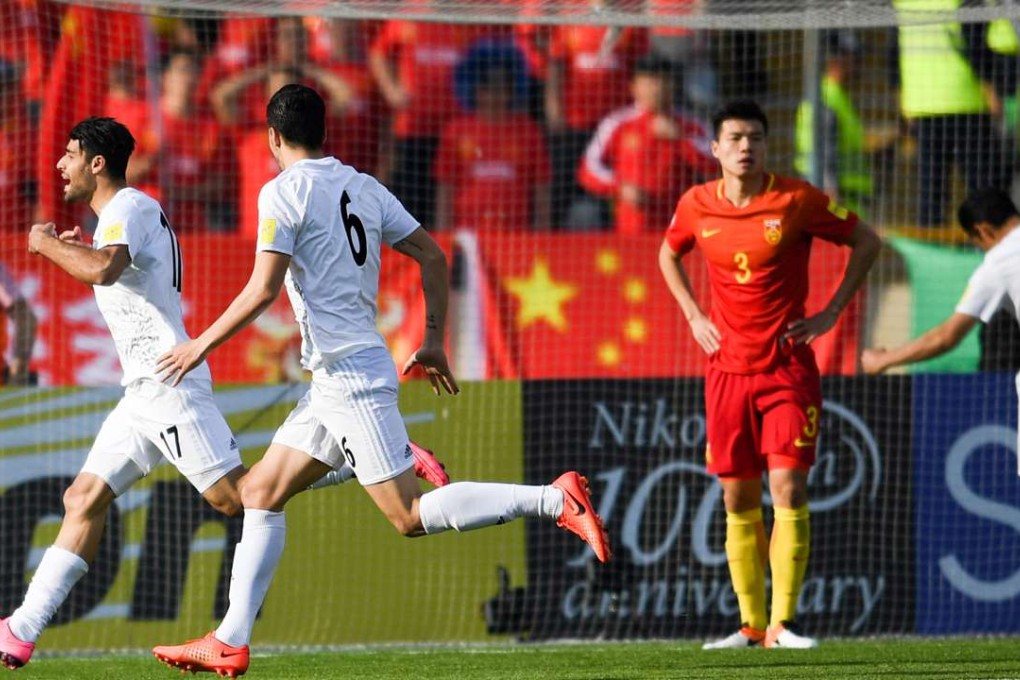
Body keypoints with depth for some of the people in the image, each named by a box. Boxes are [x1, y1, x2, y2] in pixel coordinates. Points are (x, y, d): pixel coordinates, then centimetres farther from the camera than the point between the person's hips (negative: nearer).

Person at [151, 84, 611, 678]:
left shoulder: (284, 192, -8)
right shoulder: (362, 187, 14)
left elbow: (264, 290, -16)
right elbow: (433, 257, 12)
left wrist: (203, 344, -6)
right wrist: (434, 342, 18)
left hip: (348, 375, -9)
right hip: (335, 382, 9)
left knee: (411, 515, -11)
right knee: (261, 493, 13)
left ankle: (554, 499, -19)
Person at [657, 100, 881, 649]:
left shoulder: (796, 200, -8)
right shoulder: (696, 207, 2)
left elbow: (866, 242, 2)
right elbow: (668, 255, 23)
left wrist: (831, 313, -3)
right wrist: (694, 317, 10)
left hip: (788, 366, -3)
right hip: (728, 370, 3)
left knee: (788, 489, -13)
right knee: (738, 500, 5)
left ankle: (783, 622, -12)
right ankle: (750, 625, 12)